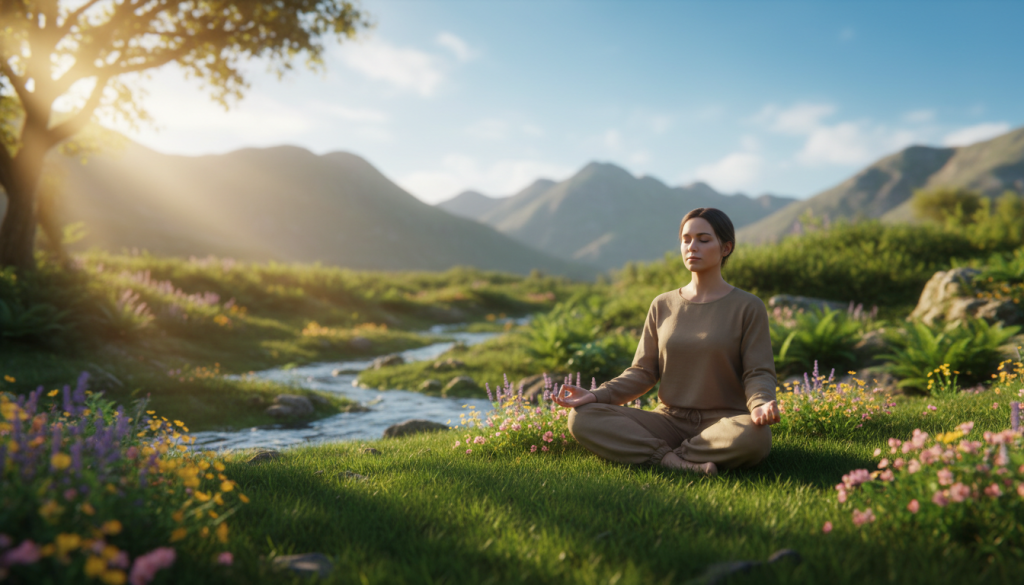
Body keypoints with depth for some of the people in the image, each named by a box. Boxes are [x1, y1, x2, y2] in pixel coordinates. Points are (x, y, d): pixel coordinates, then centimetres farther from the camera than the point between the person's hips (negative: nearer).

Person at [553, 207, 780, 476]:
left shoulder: (748, 307, 0)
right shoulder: (663, 306, 10)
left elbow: (758, 373, -4)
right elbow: (643, 373, 7)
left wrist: (761, 404, -28)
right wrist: (597, 395, -10)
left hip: (723, 423, -3)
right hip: (669, 421, 3)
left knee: (754, 436, -40)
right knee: (582, 418, -19)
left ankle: (667, 456, -20)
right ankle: (677, 463, -27)